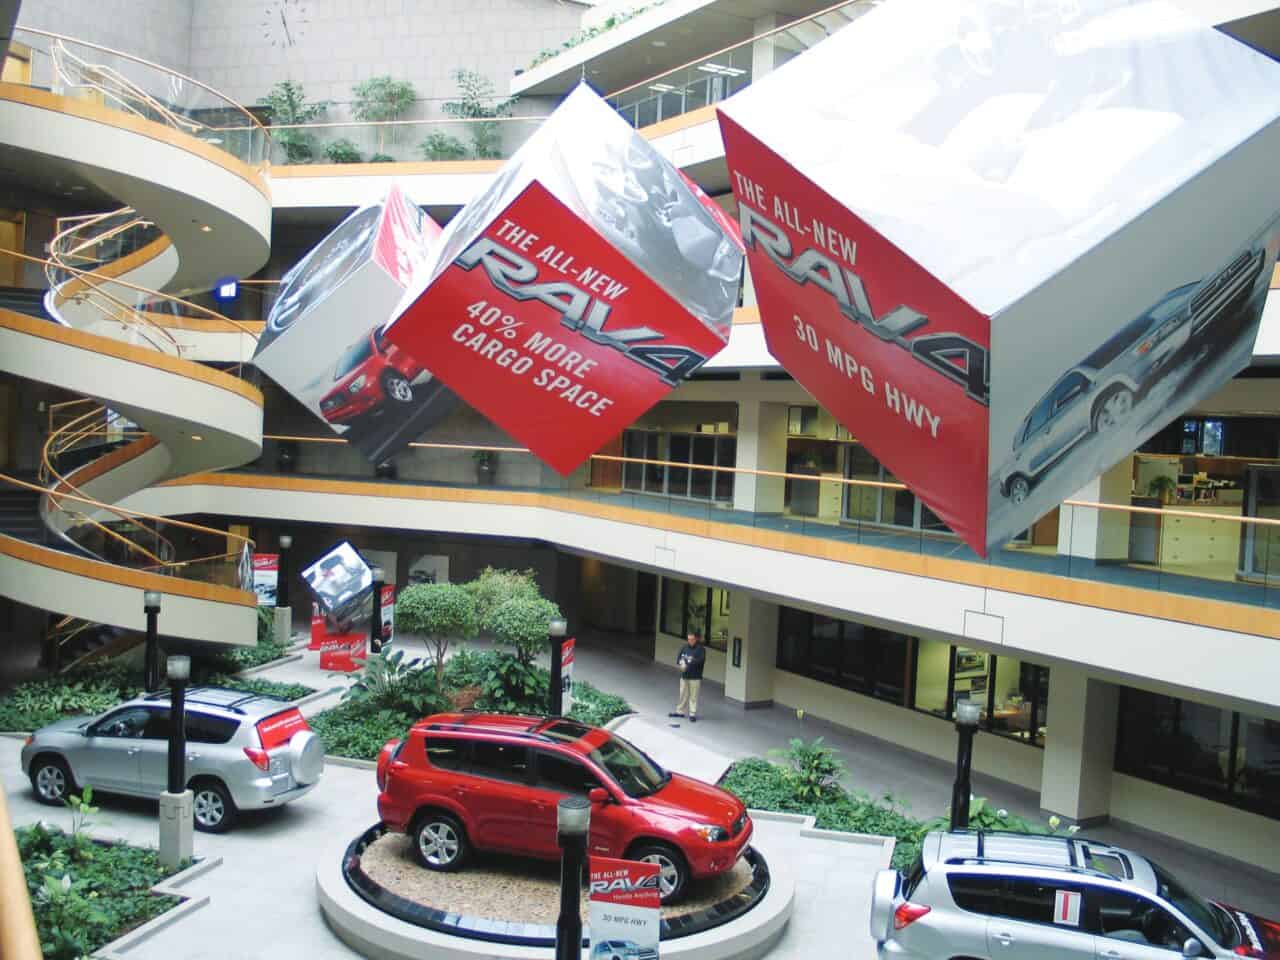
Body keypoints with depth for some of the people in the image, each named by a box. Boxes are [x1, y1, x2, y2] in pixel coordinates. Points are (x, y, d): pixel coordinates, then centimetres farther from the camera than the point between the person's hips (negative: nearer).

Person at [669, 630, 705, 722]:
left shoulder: (700, 649, -12)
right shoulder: (685, 647, 2)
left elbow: (700, 660, -22)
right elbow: (679, 656, 7)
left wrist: (688, 664, -26)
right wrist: (680, 663, -14)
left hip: (695, 677, -5)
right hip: (684, 676, 5)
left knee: (693, 696, 1)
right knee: (683, 695, 15)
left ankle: (692, 714, 8)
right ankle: (680, 711, 27)